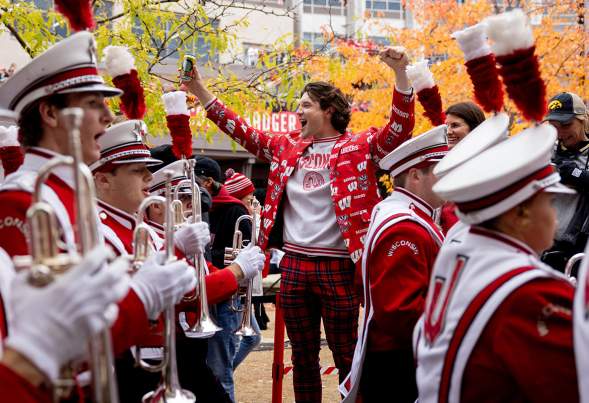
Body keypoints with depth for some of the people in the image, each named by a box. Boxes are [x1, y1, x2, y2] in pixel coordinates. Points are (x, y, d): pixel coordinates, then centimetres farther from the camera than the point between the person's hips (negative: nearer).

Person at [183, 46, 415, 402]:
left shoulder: (359, 147, -1)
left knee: (346, 356, 4)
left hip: (337, 266, -5)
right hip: (294, 265, 5)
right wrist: (200, 91, 13)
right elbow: (243, 131, 17)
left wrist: (400, 72, -27)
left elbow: (401, 128, -14)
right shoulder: (288, 147, 13)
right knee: (303, 357, 14)